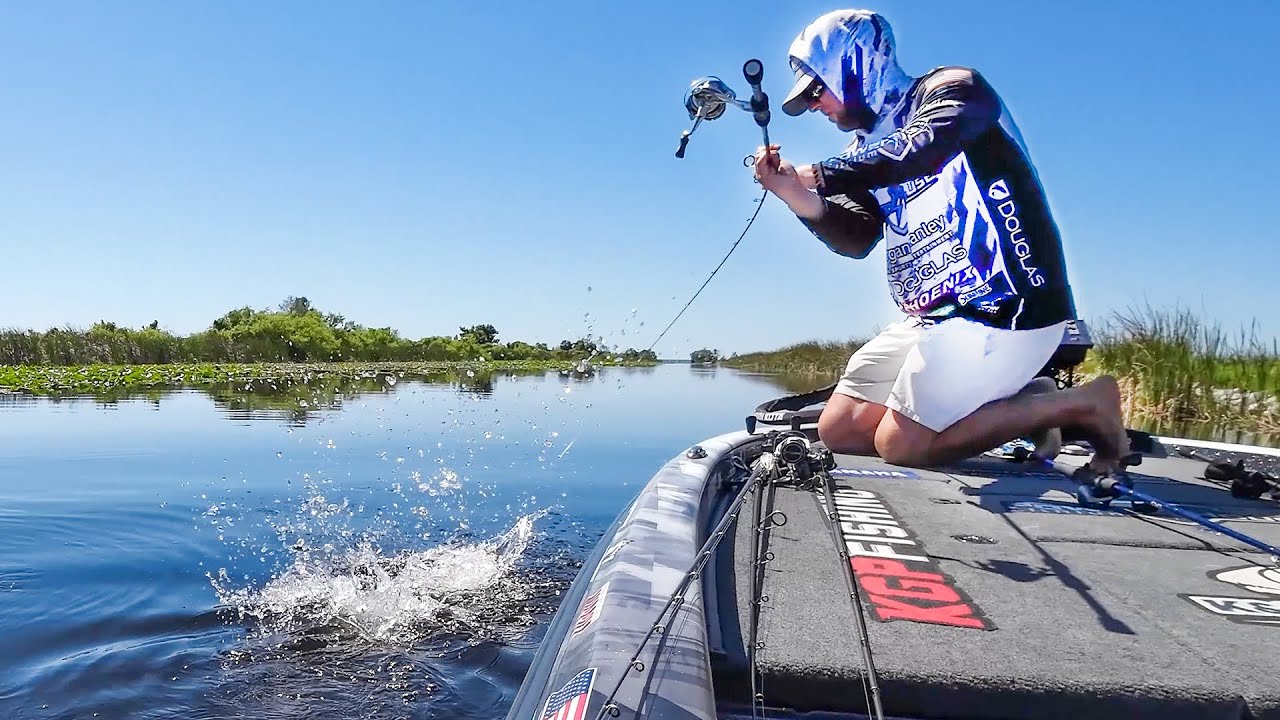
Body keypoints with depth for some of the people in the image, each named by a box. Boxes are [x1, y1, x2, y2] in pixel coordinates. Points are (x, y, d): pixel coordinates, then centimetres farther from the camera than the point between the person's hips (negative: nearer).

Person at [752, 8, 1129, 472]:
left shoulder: (951, 88, -4)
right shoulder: (869, 150, 17)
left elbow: (922, 149, -27)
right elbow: (854, 239, 5)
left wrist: (823, 175, -17)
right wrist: (795, 194, -10)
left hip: (1005, 307, -8)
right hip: (933, 318, 9)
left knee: (899, 445, -14)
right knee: (837, 430, 4)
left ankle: (1078, 404, 1)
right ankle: (1022, 402, 10)